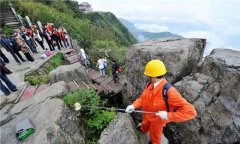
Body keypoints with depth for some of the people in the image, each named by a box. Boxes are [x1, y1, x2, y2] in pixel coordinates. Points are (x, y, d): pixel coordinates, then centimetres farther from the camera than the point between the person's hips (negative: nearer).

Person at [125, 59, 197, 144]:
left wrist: (168, 115, -40)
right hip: (147, 116, 6)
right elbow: (143, 97, -10)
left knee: (154, 135, 26)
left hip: (157, 120, -5)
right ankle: (143, 131, 70)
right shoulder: (150, 85, -19)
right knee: (145, 125, 36)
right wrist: (134, 105, -27)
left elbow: (190, 111, -38)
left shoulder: (169, 92, -40)